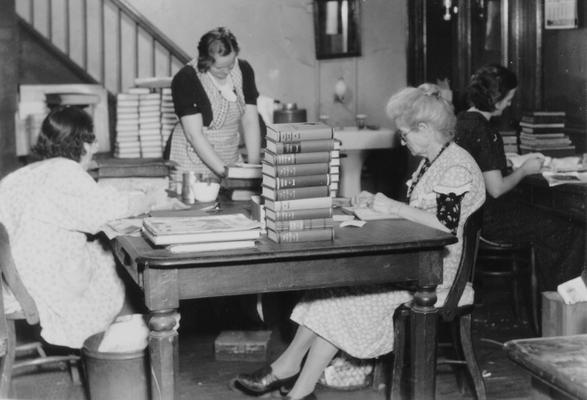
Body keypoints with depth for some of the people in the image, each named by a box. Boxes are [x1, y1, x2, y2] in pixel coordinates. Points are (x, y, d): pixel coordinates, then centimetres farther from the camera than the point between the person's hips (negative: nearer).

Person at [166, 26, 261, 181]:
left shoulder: (243, 70, 0)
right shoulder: (185, 80, -15)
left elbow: (250, 122, 0)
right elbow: (194, 134, -20)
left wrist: (253, 165, -12)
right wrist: (224, 172, -25)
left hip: (230, 158, 4)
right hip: (192, 159, -4)